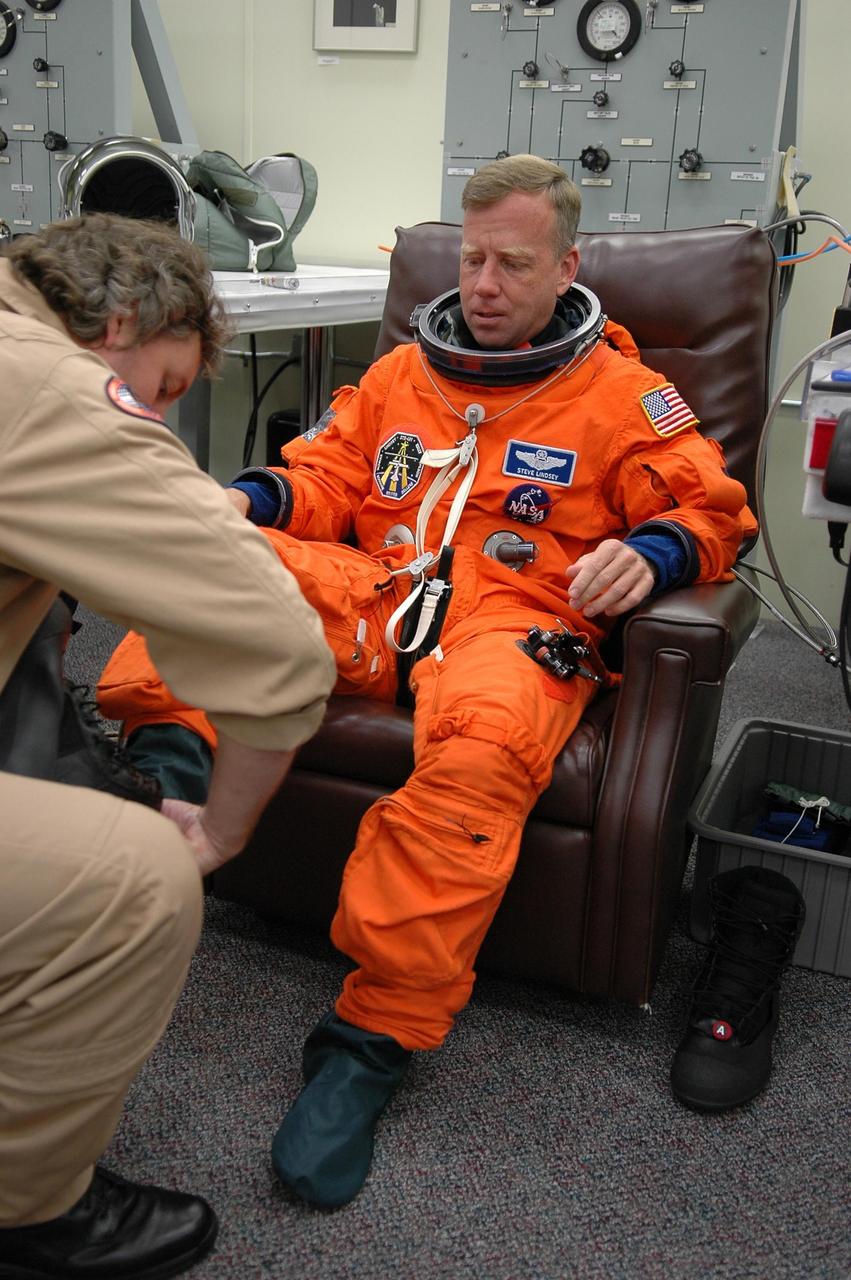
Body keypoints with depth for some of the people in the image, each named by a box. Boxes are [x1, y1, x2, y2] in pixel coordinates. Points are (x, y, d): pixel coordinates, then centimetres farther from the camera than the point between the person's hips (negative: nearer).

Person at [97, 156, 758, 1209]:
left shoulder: (621, 394, 13)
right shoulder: (403, 371, 24)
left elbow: (709, 510, 9)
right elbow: (326, 478, 22)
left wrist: (649, 553, -15)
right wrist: (251, 498, -1)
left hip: (516, 615, -4)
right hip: (371, 597, 5)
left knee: (482, 749, -39)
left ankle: (377, 1035, -31)